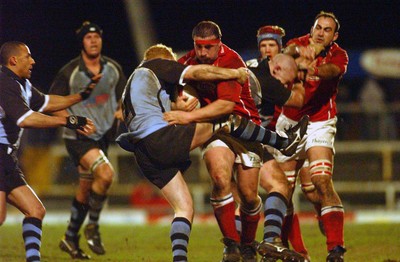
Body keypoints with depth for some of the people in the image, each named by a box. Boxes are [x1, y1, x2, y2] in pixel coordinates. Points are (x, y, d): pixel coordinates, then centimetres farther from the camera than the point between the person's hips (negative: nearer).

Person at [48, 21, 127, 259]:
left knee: (86, 189, 12)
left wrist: (121, 110, -5)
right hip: (78, 136, -5)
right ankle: (93, 226, -7)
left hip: (103, 135, 5)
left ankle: (71, 238, 28)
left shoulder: (113, 69, 3)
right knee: (106, 174, -26)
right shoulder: (69, 72, -9)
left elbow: (125, 96, 17)